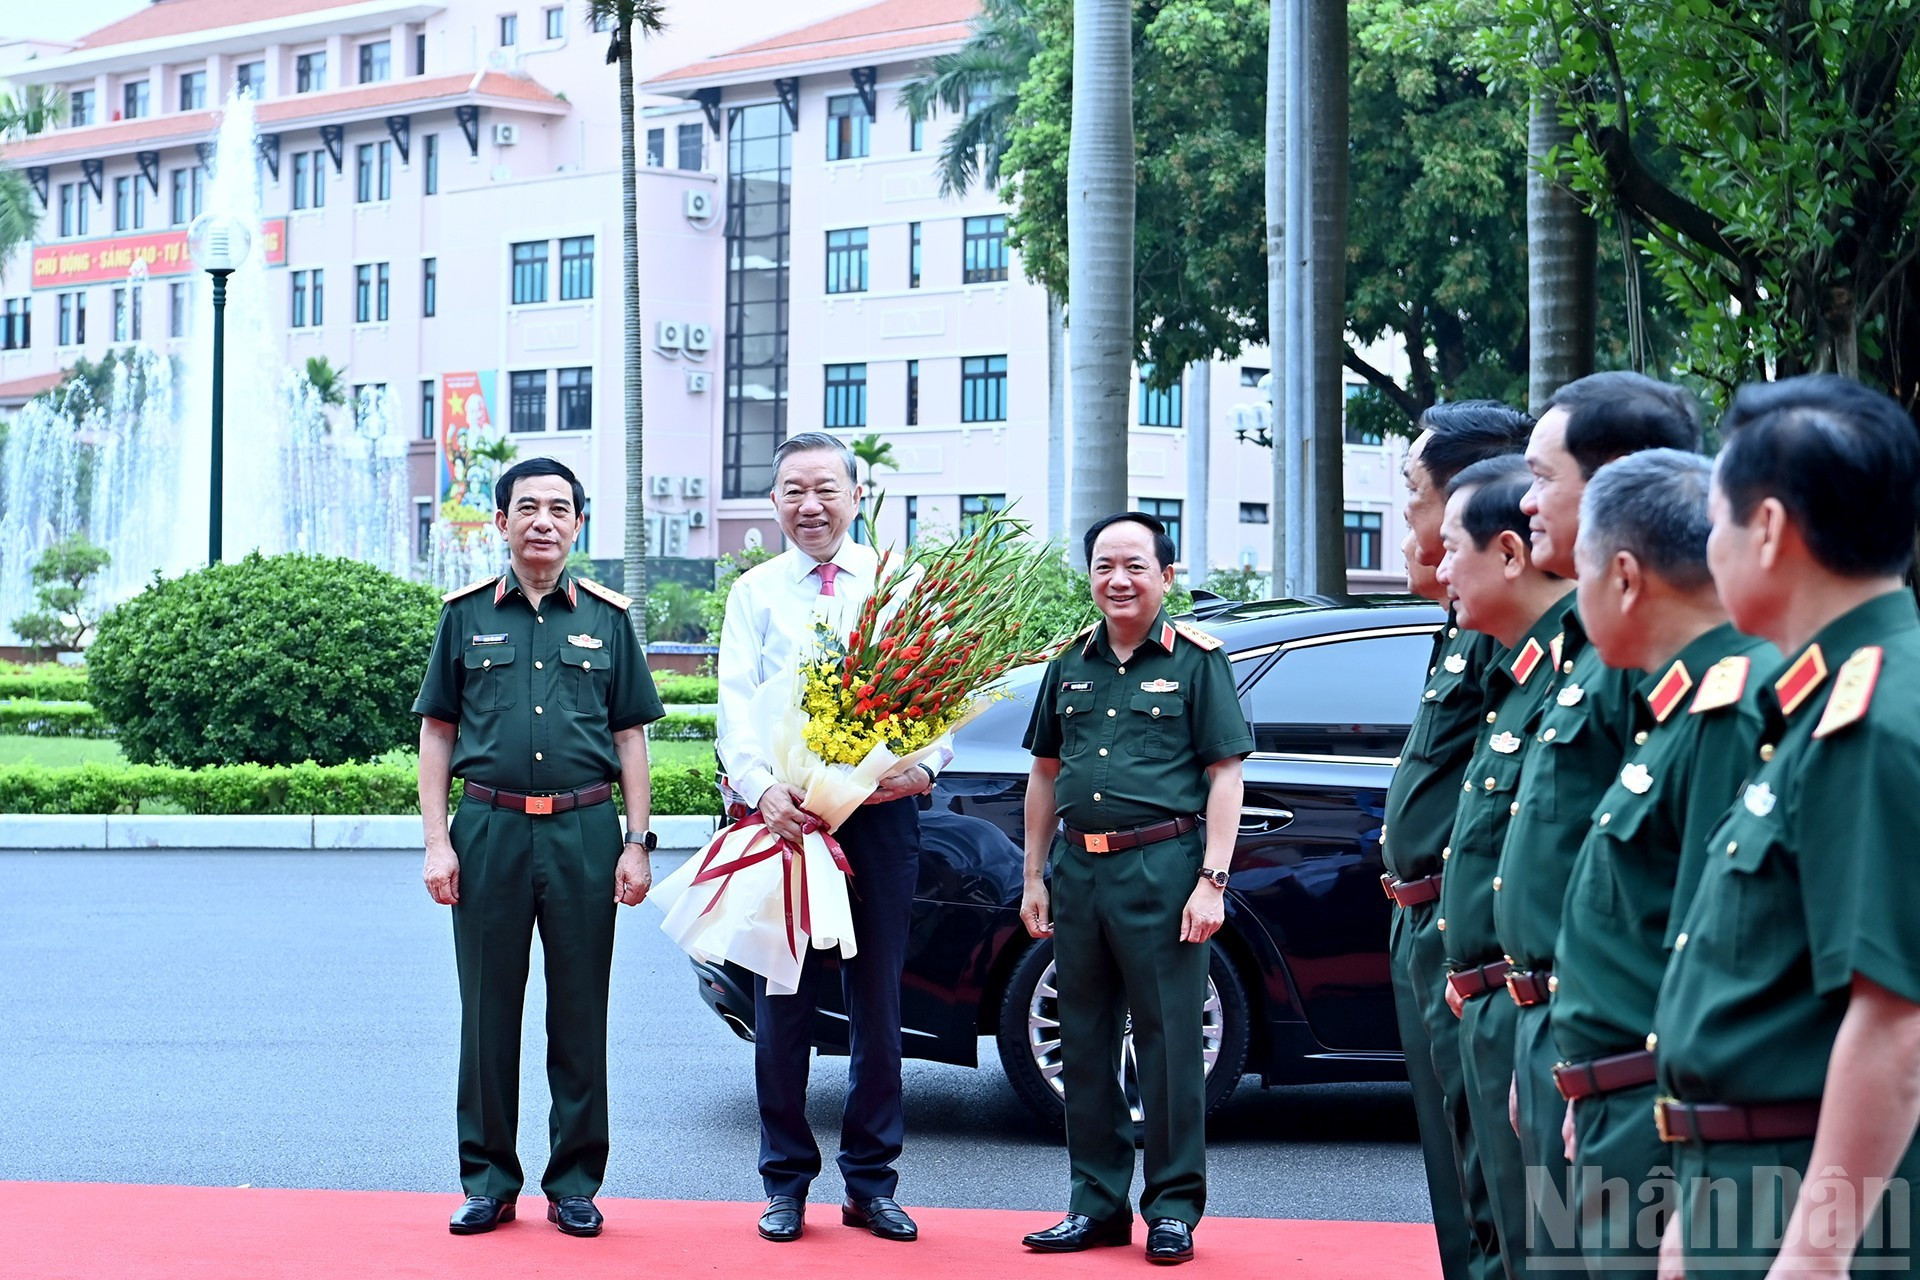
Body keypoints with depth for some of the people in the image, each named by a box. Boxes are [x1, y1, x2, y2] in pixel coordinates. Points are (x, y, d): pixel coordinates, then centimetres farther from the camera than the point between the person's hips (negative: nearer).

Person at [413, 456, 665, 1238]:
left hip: (584, 832, 0)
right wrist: (436, 842, 0)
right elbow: (437, 734, 8)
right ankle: (489, 1182, 13)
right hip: (489, 829, 0)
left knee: (580, 1013, 4)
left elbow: (631, 737, 10)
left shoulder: (607, 618, 9)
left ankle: (574, 1183, 12)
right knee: (487, 1011, 4)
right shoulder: (466, 615, 8)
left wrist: (637, 842, 2)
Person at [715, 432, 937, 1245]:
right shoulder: (754, 592, 10)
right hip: (783, 813, 0)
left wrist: (921, 765, -19)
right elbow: (736, 704, -1)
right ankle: (786, 1181, 13)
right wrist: (760, 789, -19)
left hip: (881, 813, 0)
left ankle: (871, 1183, 14)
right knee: (782, 1002, 3)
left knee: (877, 1001, 5)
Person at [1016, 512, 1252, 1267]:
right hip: (1077, 867, 5)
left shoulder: (1195, 659, -1)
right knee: (1084, 1043, 9)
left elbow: (1225, 775, -3)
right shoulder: (1073, 663, 13)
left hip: (1161, 866, -5)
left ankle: (1173, 1210, 7)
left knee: (1168, 1042, -1)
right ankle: (1098, 1204, 18)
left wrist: (1212, 880, -10)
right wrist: (1034, 877, 13)